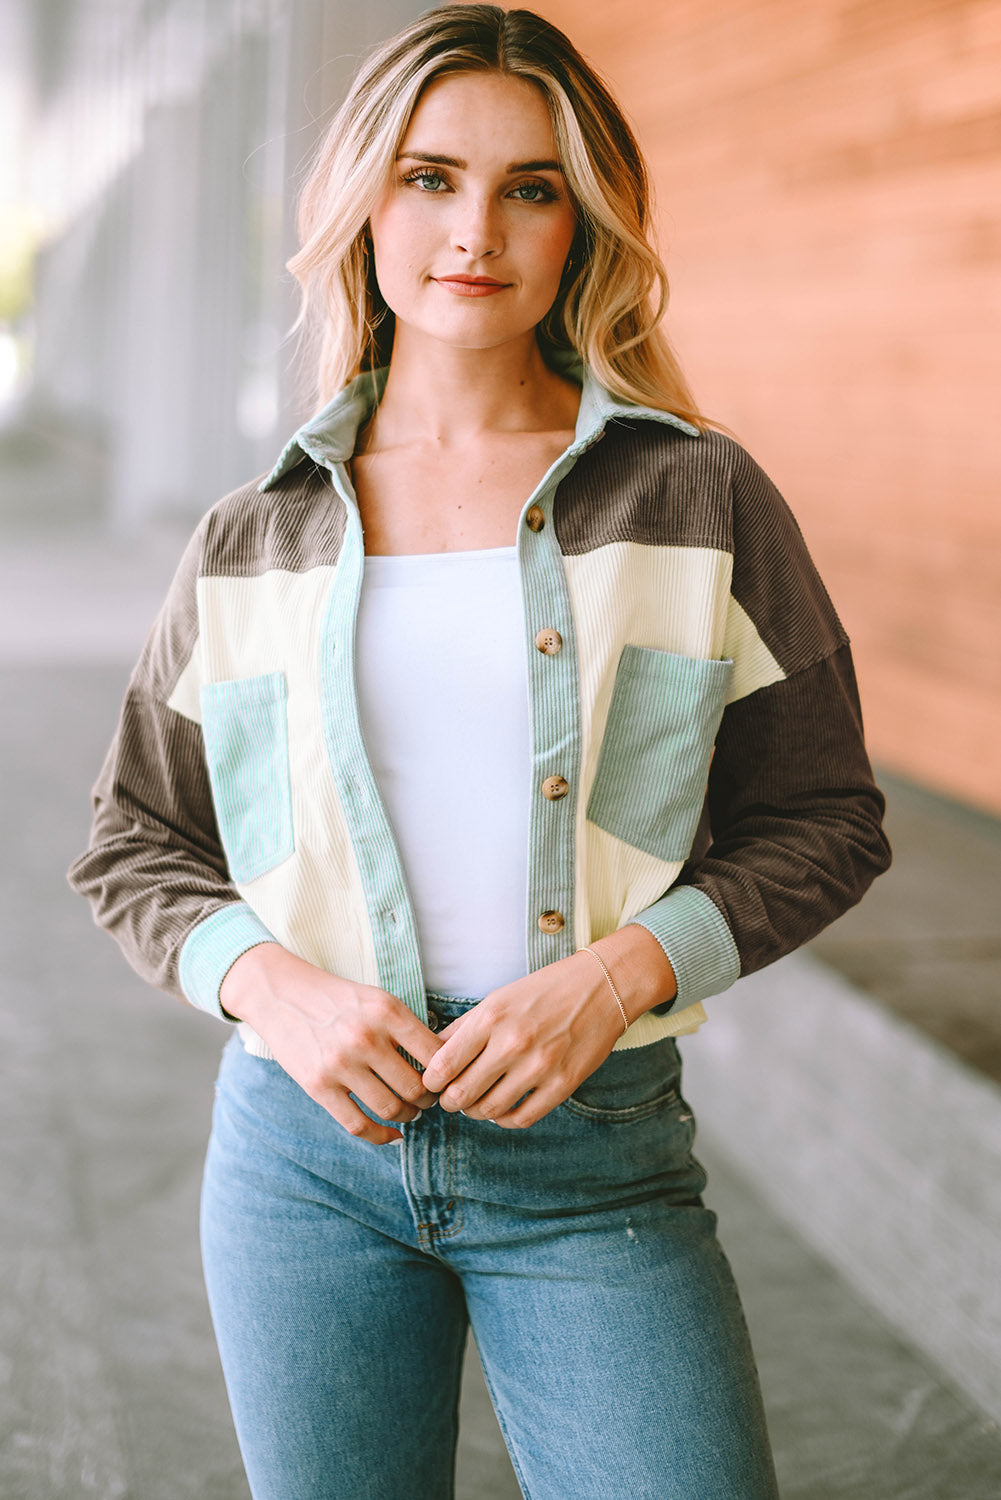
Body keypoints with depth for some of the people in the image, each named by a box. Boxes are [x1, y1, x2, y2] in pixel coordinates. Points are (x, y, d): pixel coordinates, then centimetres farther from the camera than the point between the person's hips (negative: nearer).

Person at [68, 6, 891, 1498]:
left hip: (596, 1159, -1)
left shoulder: (699, 496, 0)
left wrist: (623, 970, -14)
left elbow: (822, 819, 3)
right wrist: (271, 983, -9)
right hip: (307, 1140, 2)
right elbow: (134, 849, 11)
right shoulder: (252, 543, 4)